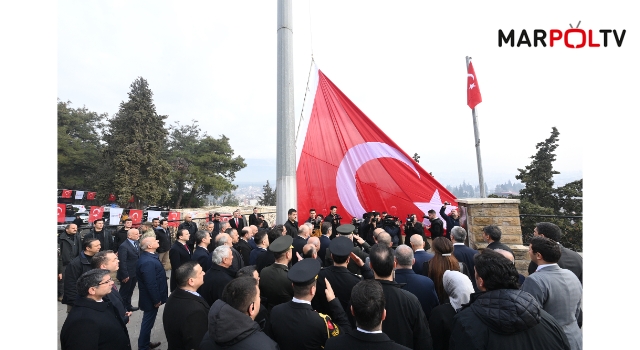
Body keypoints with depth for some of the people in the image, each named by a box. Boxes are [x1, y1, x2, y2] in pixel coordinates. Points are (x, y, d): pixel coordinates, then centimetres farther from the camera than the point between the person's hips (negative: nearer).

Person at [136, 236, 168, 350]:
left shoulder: (148, 256, 2)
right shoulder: (148, 262, -31)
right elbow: (151, 284, -29)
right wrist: (156, 300, -19)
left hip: (151, 297, 10)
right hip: (151, 299, -10)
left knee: (148, 321, 23)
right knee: (148, 322, 7)